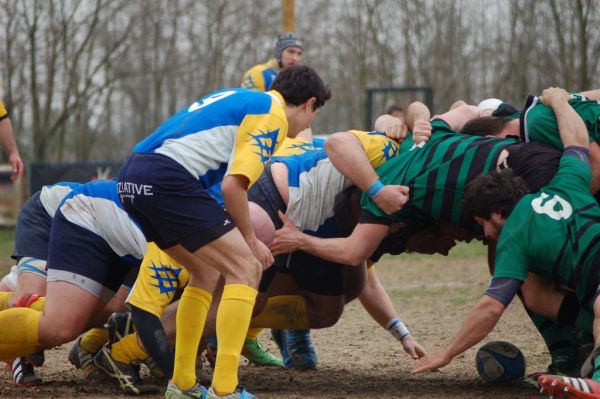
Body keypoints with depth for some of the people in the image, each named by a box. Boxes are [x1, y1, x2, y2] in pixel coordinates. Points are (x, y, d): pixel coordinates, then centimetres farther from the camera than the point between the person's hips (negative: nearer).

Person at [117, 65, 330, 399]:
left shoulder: (239, 98, 28)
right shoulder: (272, 113, 1)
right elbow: (233, 185, -10)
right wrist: (250, 239, 3)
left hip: (133, 178, 10)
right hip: (168, 179, -10)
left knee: (207, 271, 23)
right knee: (246, 268, -4)